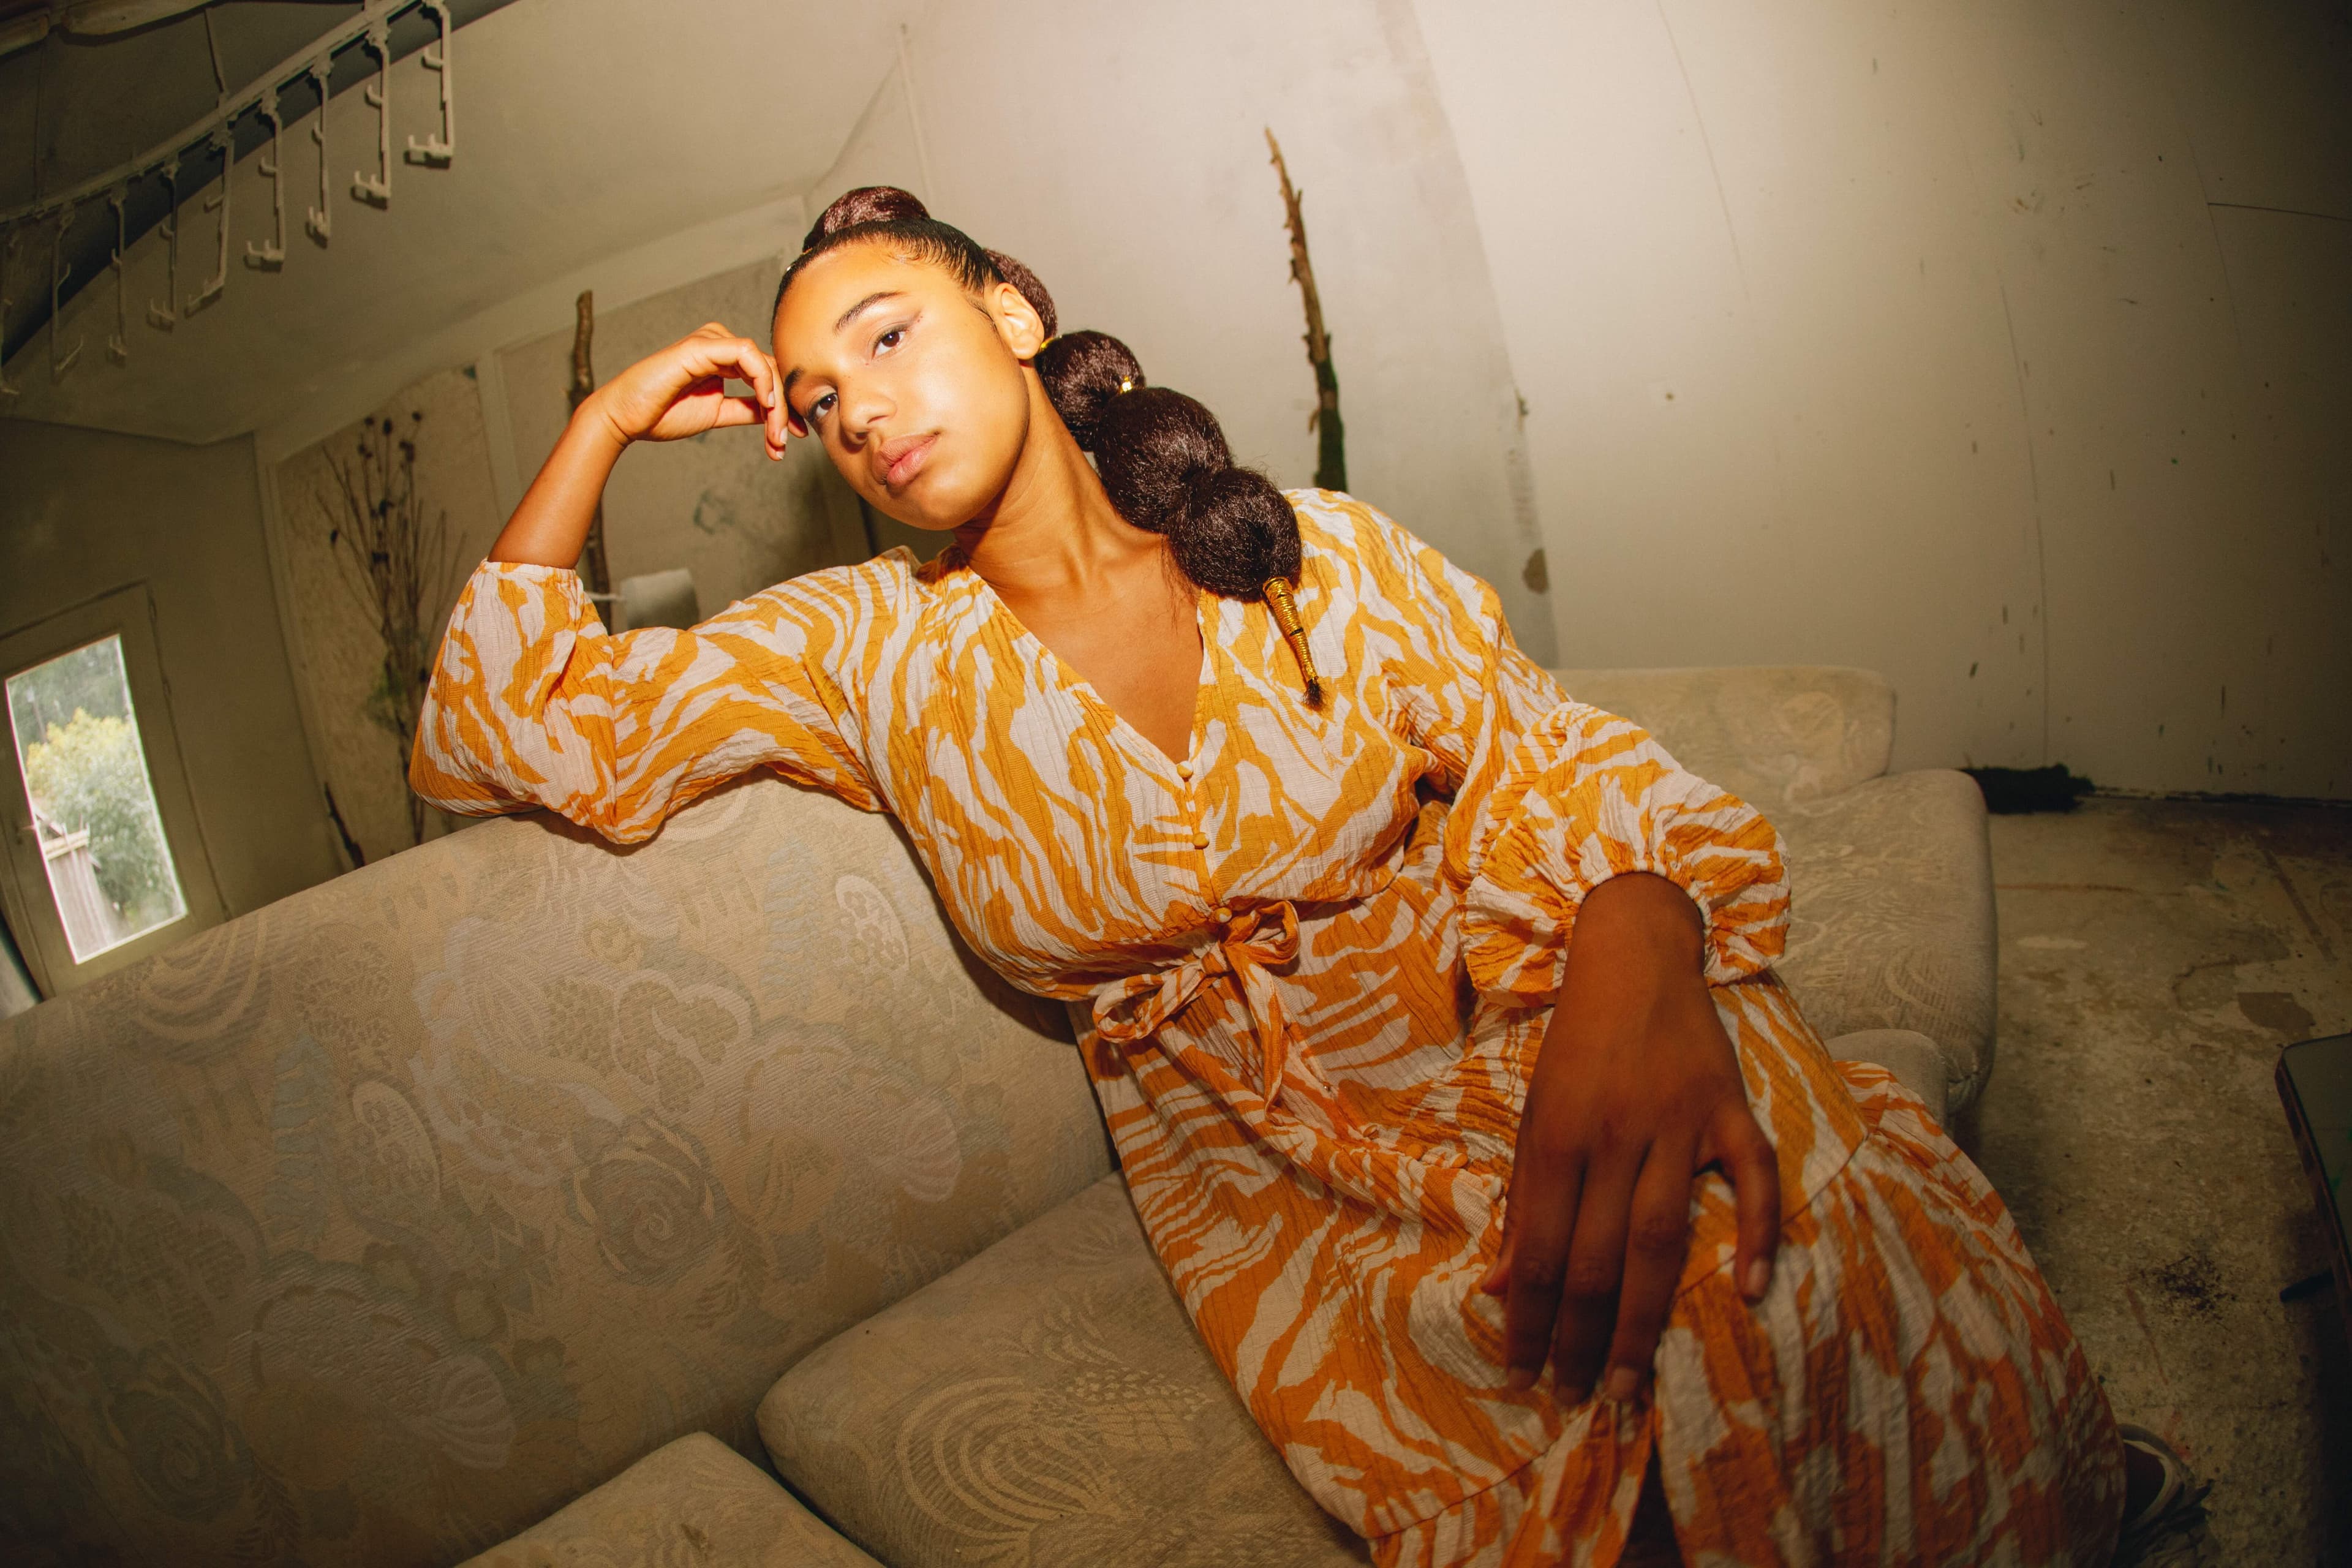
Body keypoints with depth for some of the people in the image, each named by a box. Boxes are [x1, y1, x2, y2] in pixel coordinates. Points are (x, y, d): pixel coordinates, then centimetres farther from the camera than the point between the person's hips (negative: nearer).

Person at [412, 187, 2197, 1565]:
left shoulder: (1317, 556, 2)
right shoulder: (871, 653, 4)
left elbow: (1558, 769, -5)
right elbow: (503, 727, 4)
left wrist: (1633, 954, -28)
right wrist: (609, 416, 4)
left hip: (1496, 1021, 1)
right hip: (1256, 1155, -1)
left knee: (1832, 1243, -28)